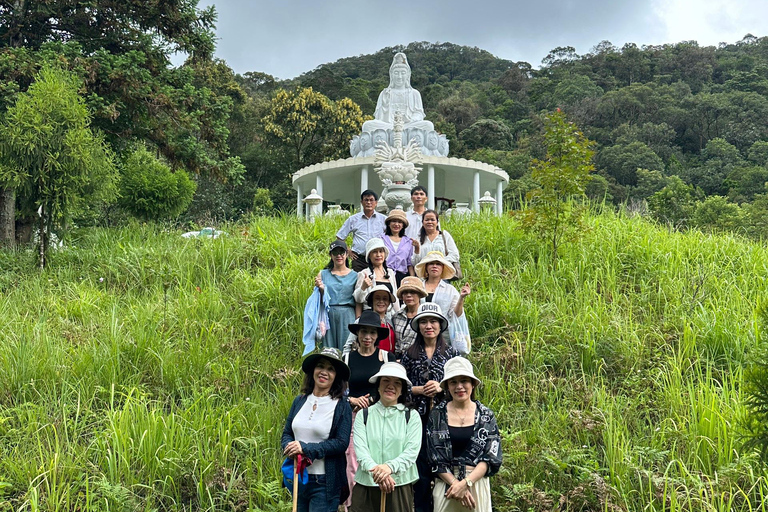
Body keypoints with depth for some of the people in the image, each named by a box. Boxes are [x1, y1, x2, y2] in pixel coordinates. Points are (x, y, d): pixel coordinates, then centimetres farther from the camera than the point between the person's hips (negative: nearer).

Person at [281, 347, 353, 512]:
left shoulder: (342, 406, -8)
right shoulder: (300, 401, 6)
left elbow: (341, 443, -14)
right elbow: (286, 433, 10)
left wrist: (305, 448, -20)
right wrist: (290, 448, -13)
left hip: (325, 482, -5)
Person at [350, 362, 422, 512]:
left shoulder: (411, 416, 5)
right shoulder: (363, 415, 7)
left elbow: (412, 451, -5)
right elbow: (360, 449, -4)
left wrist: (390, 467, -22)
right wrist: (375, 470, -21)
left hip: (400, 486, 0)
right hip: (365, 485, 1)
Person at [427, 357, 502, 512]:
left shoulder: (486, 416, 1)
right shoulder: (437, 415, 1)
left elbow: (492, 458, -4)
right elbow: (435, 458, -1)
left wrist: (465, 483, -15)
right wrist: (455, 483, -14)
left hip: (477, 482, 0)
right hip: (446, 484, 0)